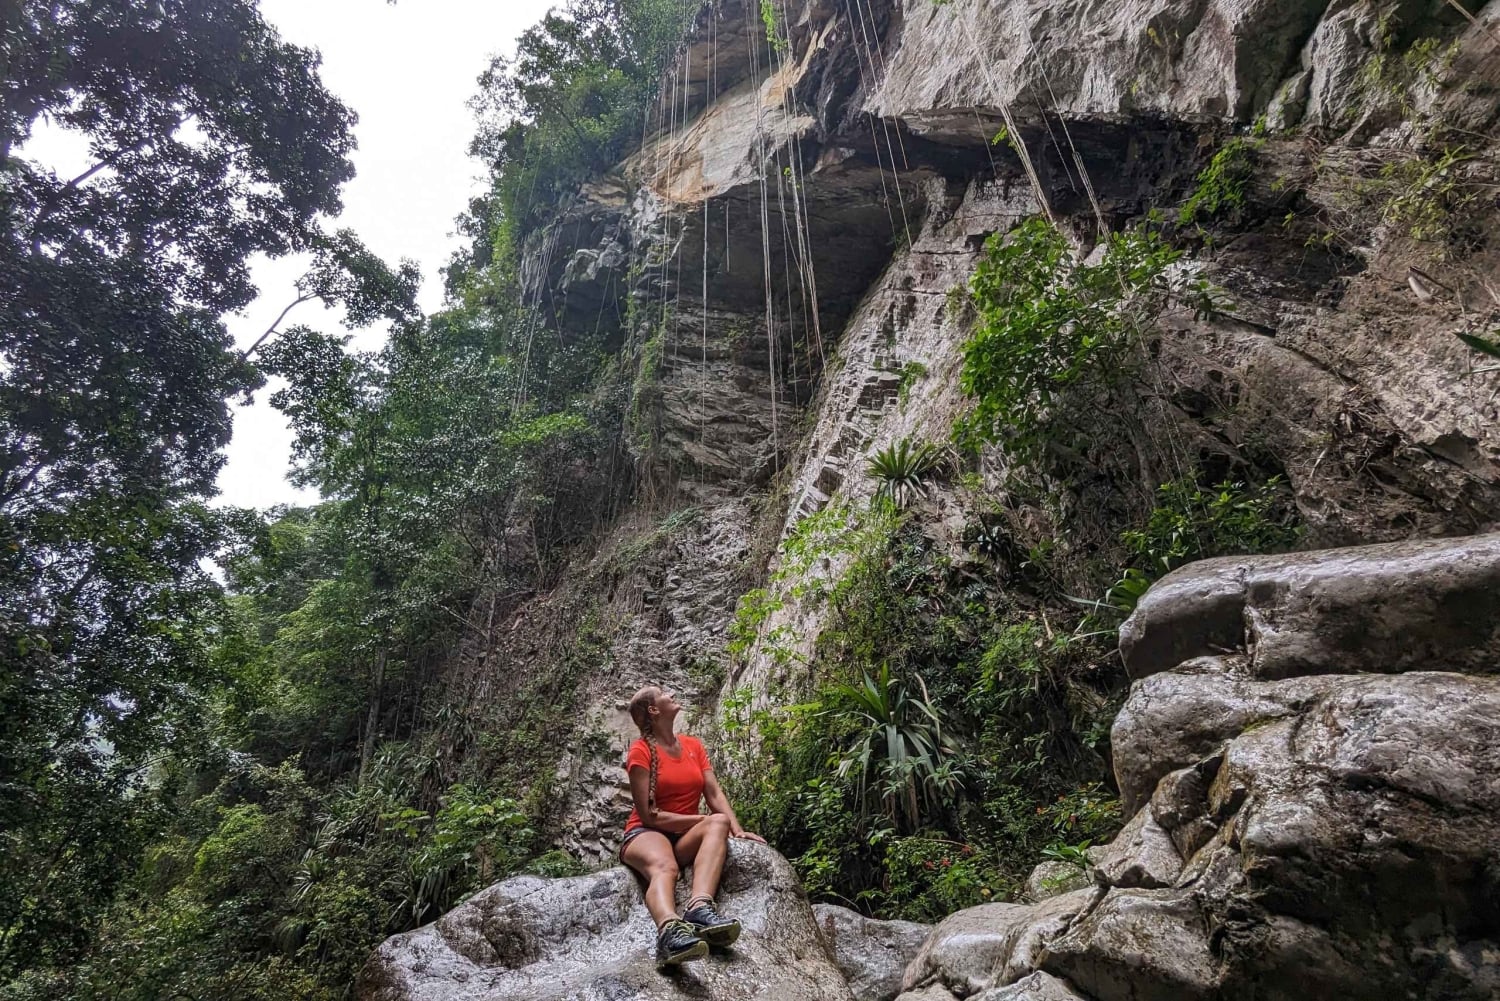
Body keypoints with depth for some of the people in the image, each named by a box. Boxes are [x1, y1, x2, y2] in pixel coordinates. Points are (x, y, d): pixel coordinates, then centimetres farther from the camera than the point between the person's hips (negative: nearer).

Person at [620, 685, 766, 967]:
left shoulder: (693, 745, 13)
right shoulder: (640, 751, -5)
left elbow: (714, 794, 3)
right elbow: (649, 815, -11)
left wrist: (736, 829, -14)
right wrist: (702, 819, -13)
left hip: (686, 838, 5)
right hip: (647, 834, -5)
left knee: (720, 823, -28)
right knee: (664, 866, -39)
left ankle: (700, 907, -52)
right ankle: (670, 930, -70)